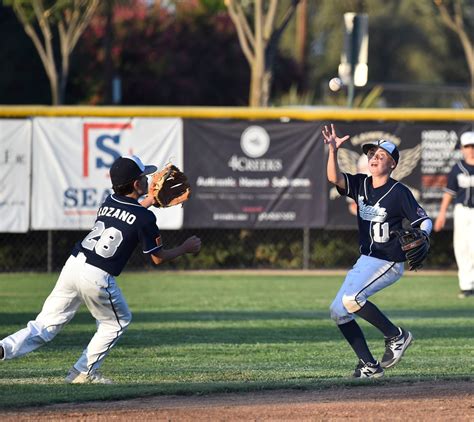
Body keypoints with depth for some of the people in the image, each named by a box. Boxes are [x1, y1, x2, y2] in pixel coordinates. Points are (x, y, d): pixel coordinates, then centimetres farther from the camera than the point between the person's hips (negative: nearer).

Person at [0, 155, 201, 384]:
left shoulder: (109, 202, 14)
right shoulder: (145, 218, -5)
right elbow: (158, 257, 5)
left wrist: (152, 199, 40)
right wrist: (186, 248, 20)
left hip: (72, 265, 5)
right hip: (98, 278, -5)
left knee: (45, 325, 5)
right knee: (118, 321, 22)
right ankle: (84, 372, 19)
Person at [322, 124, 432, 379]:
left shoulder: (399, 193, -13)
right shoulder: (360, 185, 4)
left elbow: (424, 221, -13)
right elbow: (334, 178, -11)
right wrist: (333, 151, -27)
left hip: (389, 262, -8)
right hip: (365, 260, 8)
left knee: (351, 299, -26)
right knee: (338, 311, 3)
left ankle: (396, 336, -9)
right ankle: (369, 365, 9)